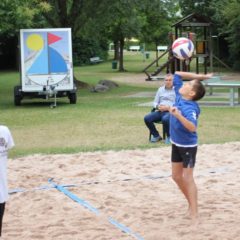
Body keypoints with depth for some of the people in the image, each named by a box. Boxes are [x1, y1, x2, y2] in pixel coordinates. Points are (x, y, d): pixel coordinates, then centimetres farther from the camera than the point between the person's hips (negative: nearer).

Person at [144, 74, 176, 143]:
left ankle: (169, 136, -12)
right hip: (160, 111, 5)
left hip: (170, 112, -5)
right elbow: (155, 102, 20)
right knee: (147, 118, -21)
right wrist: (158, 106, -5)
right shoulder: (160, 89, 18)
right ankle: (156, 135, 0)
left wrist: (168, 107, -18)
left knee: (165, 119, -39)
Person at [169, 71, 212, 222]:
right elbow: (177, 75, 2)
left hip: (188, 146, -9)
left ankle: (194, 214, -3)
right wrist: (199, 76, -3)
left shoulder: (190, 109, -29)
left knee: (188, 178, -7)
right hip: (176, 144, 9)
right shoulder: (179, 97, -6)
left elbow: (192, 127, -46)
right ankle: (191, 203, 29)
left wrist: (179, 116, -59)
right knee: (177, 176, 14)